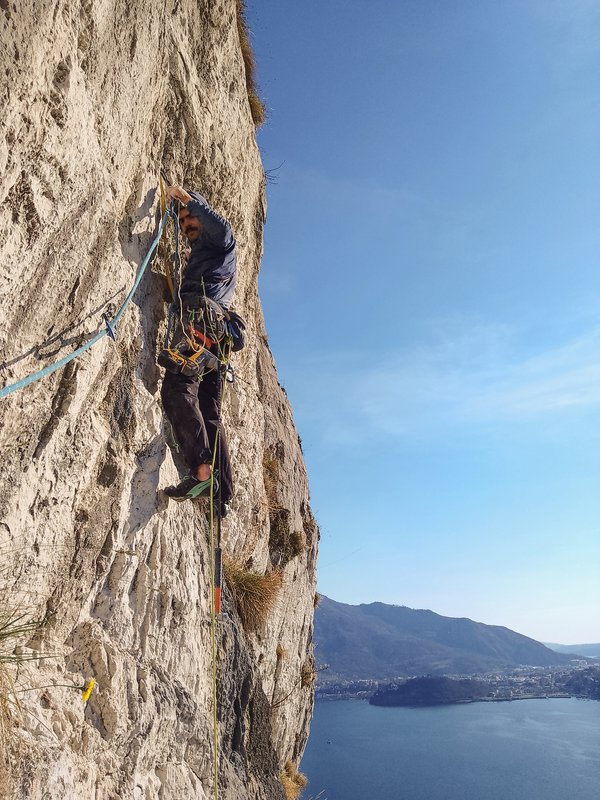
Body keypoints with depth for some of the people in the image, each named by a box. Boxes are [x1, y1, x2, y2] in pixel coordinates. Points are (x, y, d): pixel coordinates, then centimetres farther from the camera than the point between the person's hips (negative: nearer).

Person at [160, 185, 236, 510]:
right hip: (218, 333, 9)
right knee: (209, 414, 3)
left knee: (177, 389, -26)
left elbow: (222, 228, -11)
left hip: (202, 318, -9)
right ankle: (223, 493, 1)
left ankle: (201, 471, -38)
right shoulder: (198, 257, 40)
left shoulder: (215, 242, 14)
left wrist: (187, 197, -3)